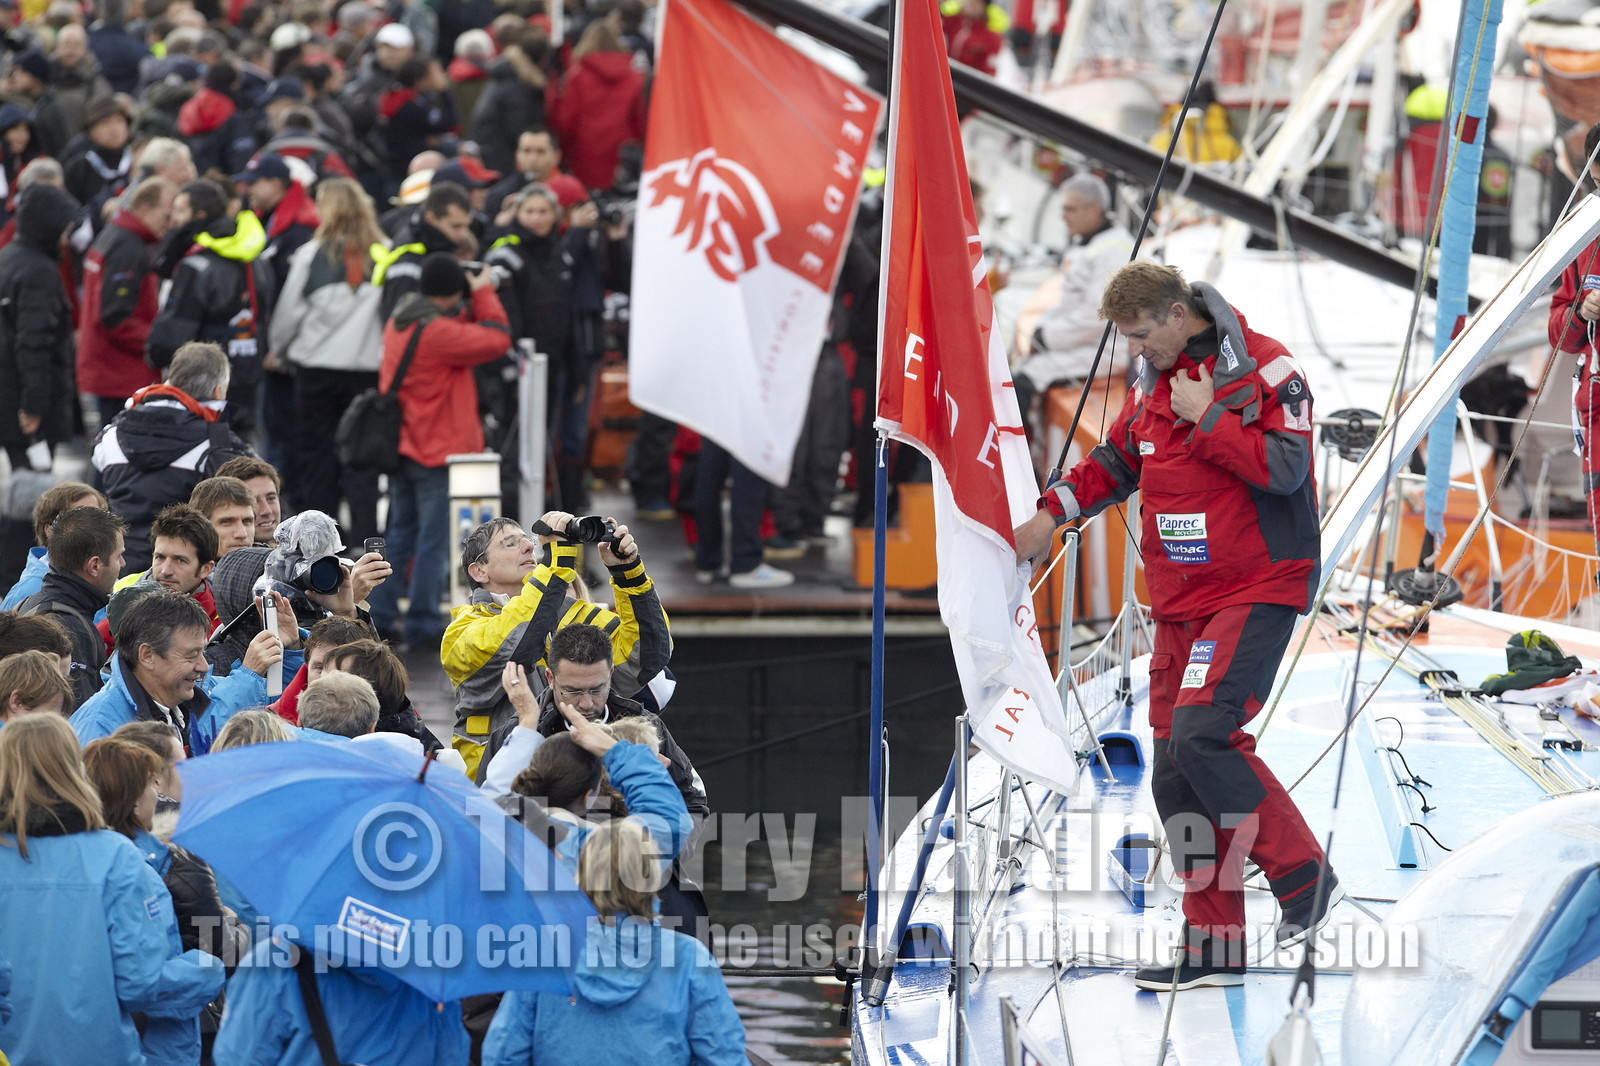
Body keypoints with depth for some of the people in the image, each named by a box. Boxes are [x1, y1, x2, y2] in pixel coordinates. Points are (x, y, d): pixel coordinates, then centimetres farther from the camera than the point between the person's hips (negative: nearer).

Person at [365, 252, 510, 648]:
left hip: (400, 447, 9)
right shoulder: (438, 332, -21)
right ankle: (422, 623, 5)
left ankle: (380, 614, 17)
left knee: (400, 531, 17)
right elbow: (497, 340, -20)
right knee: (434, 539, 0)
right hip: (438, 451, -9)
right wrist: (483, 294, -7)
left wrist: (474, 306, 5)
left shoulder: (399, 325, 8)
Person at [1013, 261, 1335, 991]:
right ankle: (1215, 948, 9)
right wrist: (1055, 510, 17)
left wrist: (1206, 416, -17)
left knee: (1201, 734, -24)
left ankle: (1303, 876, -10)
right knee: (1174, 774, 3)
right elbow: (1117, 461, 28)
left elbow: (1284, 468, -20)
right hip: (1180, 603, 8)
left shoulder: (1263, 370, -10)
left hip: (1254, 593, -8)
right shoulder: (1152, 383, 12)